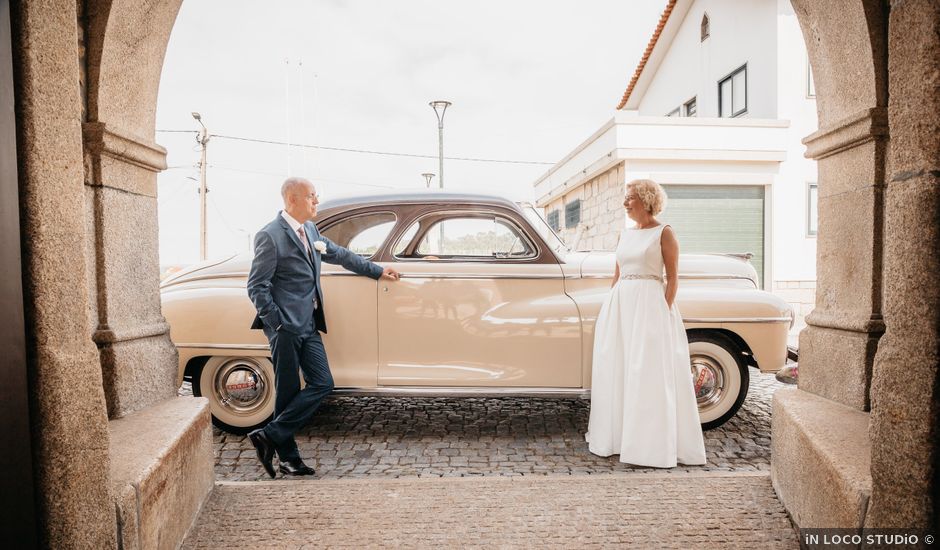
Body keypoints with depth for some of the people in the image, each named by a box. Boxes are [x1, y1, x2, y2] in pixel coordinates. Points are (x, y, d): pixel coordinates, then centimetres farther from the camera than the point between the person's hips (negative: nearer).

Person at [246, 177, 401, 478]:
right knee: (288, 393, 0)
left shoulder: (310, 229, 13)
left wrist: (377, 271, 25)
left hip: (309, 326, 8)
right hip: (286, 328, -8)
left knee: (322, 384, 2)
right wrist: (276, 324, -15)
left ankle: (271, 437, 10)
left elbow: (340, 254, 23)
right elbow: (257, 286, -11)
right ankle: (288, 457, 14)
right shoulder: (270, 236, -11)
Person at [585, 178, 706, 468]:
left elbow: (673, 277, -5)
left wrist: (664, 310, -15)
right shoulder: (624, 234, 14)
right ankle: (616, 434, 21)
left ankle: (652, 444, 6)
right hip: (620, 303, 7)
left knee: (650, 374, -3)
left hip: (650, 304, -6)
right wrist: (610, 308, 13)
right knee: (615, 372, 9)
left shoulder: (664, 233, -3)